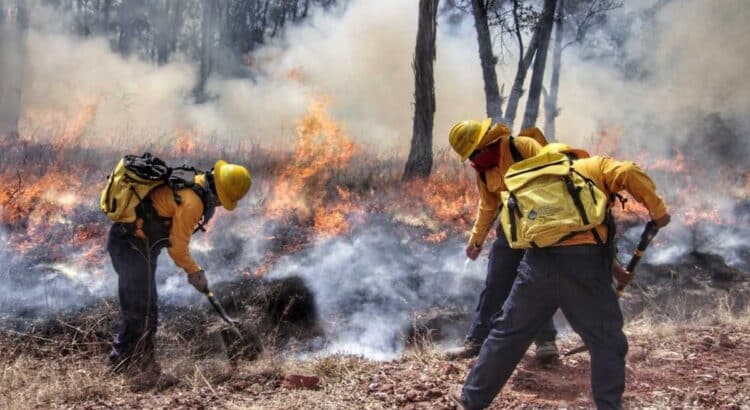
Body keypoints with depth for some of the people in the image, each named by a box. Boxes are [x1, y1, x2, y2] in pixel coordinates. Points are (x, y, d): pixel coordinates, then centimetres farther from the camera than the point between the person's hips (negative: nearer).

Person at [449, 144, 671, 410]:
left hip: (540, 260, 4)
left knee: (509, 332, 15)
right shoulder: (595, 165, 17)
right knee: (606, 341, 8)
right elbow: (629, 173, -5)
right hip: (584, 259, -4)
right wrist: (657, 210, 6)